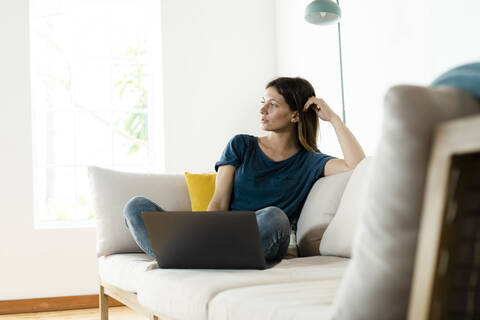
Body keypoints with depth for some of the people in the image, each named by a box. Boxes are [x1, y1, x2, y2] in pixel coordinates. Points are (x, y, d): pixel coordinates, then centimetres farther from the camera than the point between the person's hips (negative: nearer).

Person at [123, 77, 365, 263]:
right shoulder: (241, 146, 16)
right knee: (136, 206, -17)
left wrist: (332, 118, 2)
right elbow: (218, 203, 6)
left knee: (273, 216, -38)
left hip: (262, 245, -2)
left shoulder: (310, 162, 11)